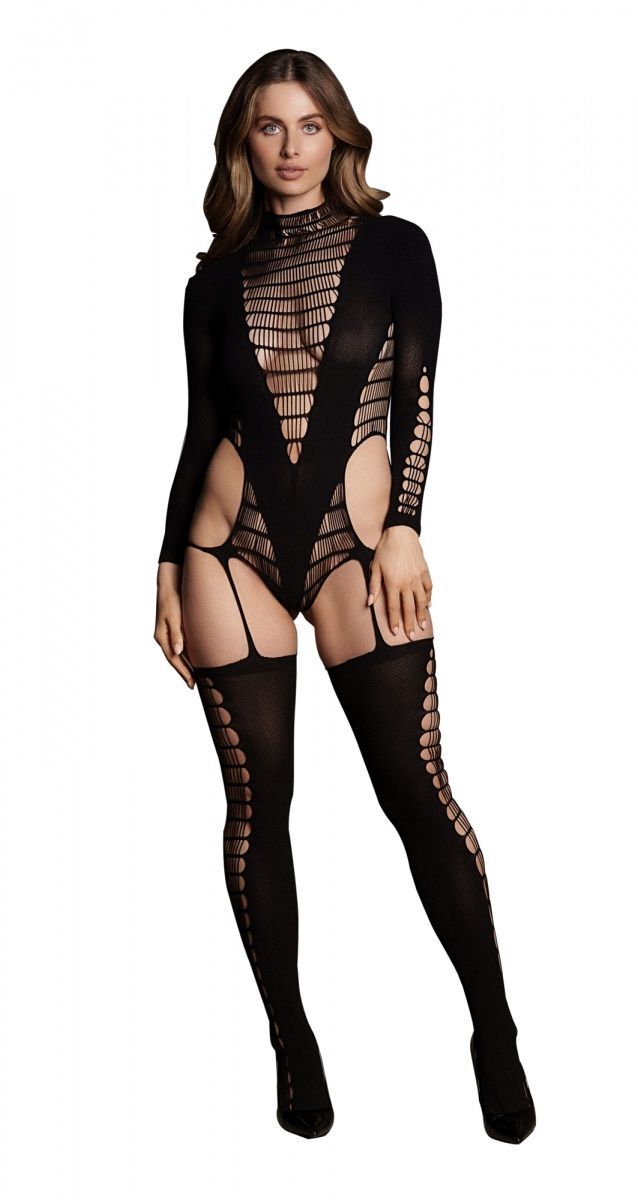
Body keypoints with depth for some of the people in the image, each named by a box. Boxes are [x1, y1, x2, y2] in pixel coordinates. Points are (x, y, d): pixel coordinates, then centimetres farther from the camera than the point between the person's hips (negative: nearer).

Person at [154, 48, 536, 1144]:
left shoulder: (393, 248, 8)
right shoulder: (215, 281, 13)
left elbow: (415, 398, 0)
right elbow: (200, 431, 13)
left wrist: (404, 529, -11)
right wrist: (170, 566, 10)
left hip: (356, 542, -2)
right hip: (231, 547, 2)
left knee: (416, 789, -5)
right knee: (258, 799, 3)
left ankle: (494, 1028, 12)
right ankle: (291, 1039, 19)